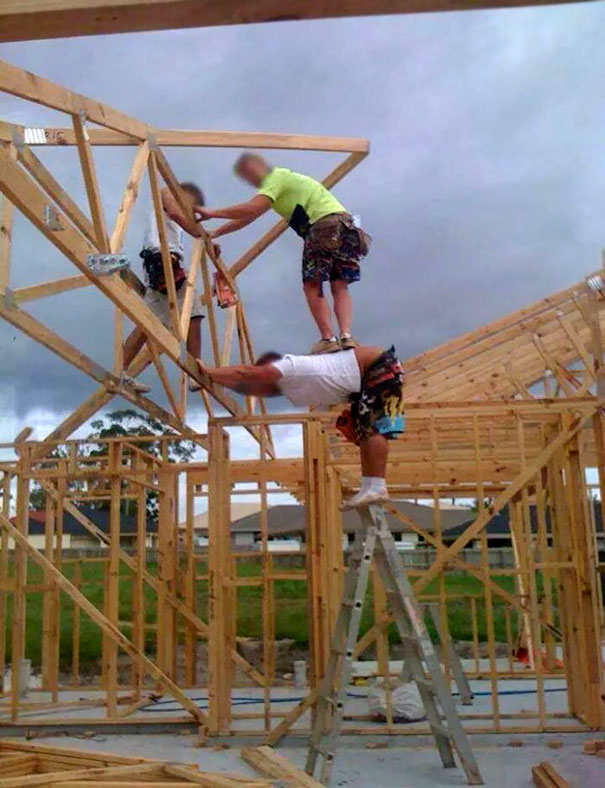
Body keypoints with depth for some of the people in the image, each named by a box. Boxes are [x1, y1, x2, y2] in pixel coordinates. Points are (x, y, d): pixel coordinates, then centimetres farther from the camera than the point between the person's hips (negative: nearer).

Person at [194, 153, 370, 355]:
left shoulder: (277, 177, 1)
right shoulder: (284, 179, 30)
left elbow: (251, 209, -15)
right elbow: (248, 216, 30)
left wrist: (212, 213, -9)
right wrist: (216, 233, 27)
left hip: (325, 224, -9)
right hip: (346, 223, 9)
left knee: (312, 285, -2)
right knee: (340, 286, 5)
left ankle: (328, 339, -6)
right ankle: (346, 336, -8)